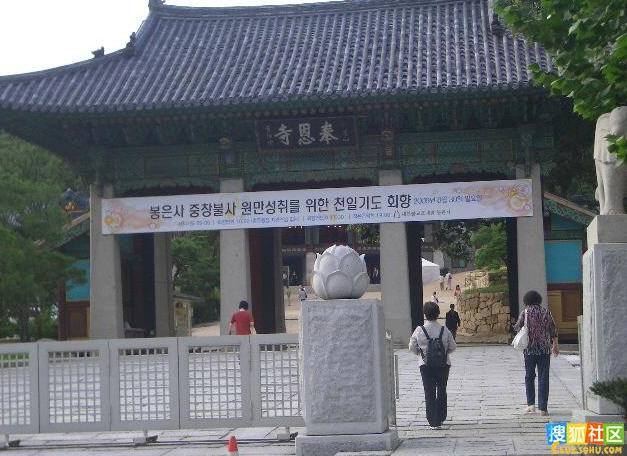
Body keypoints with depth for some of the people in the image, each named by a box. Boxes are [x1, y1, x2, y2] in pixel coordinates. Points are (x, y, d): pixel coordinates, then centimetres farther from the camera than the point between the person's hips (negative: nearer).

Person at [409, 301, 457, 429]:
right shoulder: (444, 330, -7)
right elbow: (453, 347, 1)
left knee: (429, 393, 4)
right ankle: (440, 419, 20)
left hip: (426, 365, -1)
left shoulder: (419, 330, -9)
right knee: (442, 391, 15)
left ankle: (433, 422, 1)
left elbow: (412, 348, -1)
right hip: (443, 364, 1)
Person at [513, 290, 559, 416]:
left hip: (530, 349, -1)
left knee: (529, 376, 14)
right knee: (543, 378, 3)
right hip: (545, 349, 1)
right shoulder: (546, 312, 2)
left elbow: (517, 327, 1)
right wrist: (555, 346, 18)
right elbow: (554, 330, 6)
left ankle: (531, 404, 9)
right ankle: (543, 408, 0)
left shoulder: (525, 312, -4)